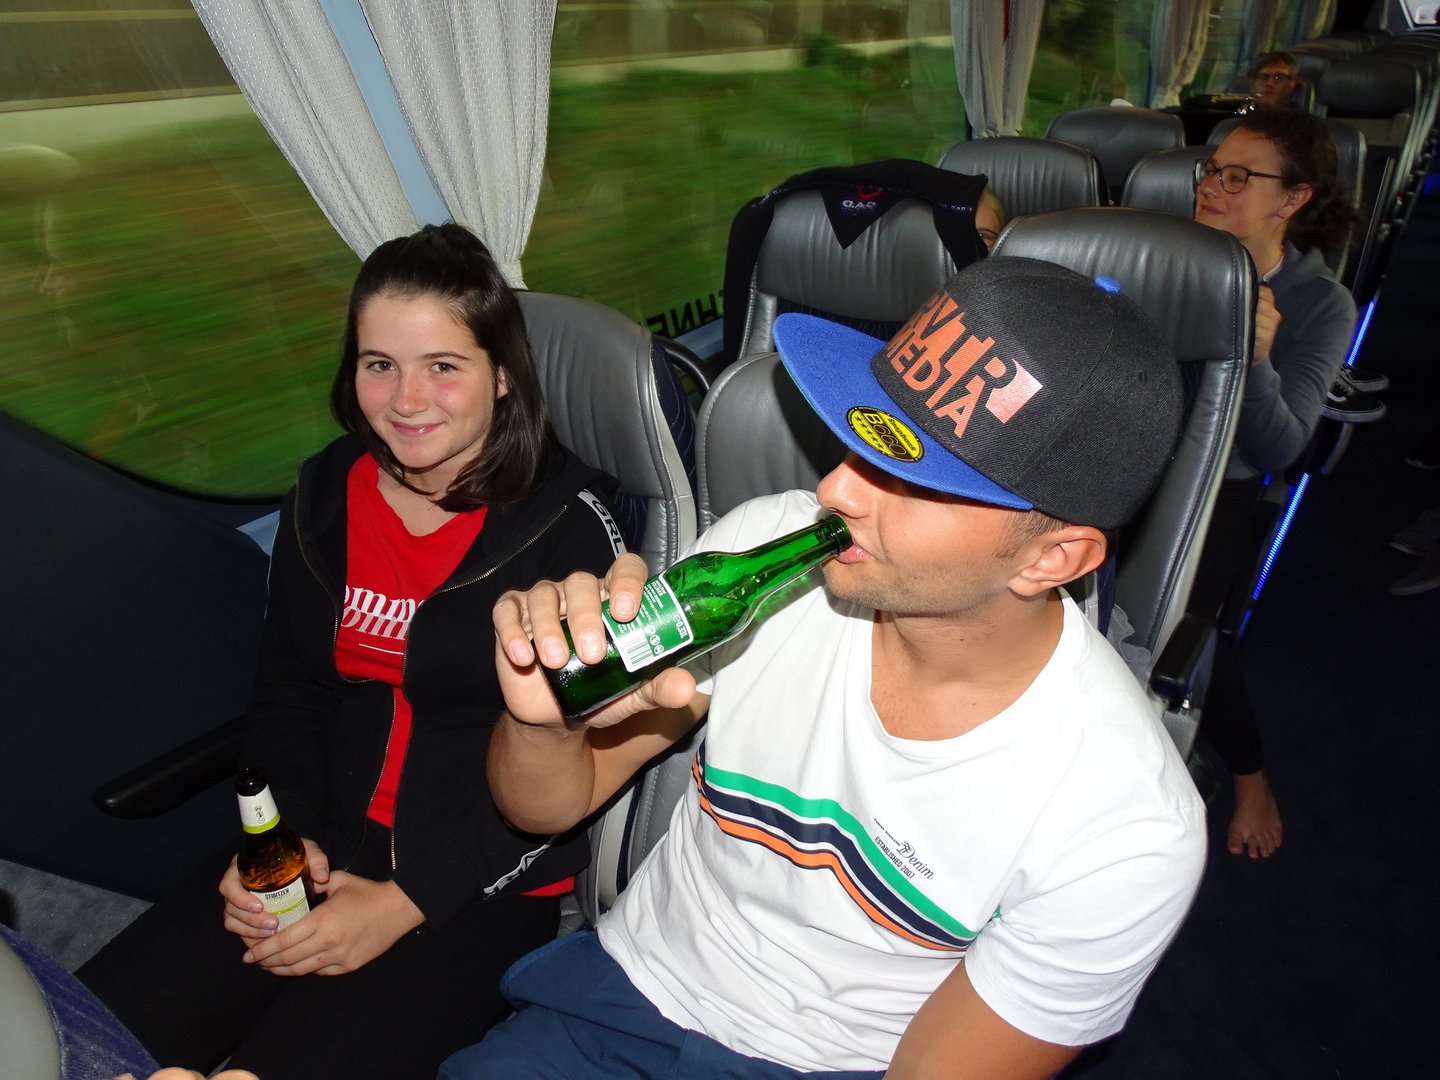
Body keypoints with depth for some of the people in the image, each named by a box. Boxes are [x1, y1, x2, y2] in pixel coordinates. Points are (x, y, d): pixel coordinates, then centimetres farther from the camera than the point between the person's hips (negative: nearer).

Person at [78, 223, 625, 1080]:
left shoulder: (567, 520, -13)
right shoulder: (325, 493, 5)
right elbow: (288, 693, 13)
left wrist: (405, 903, -15)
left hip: (485, 886, -4)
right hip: (323, 853, 5)